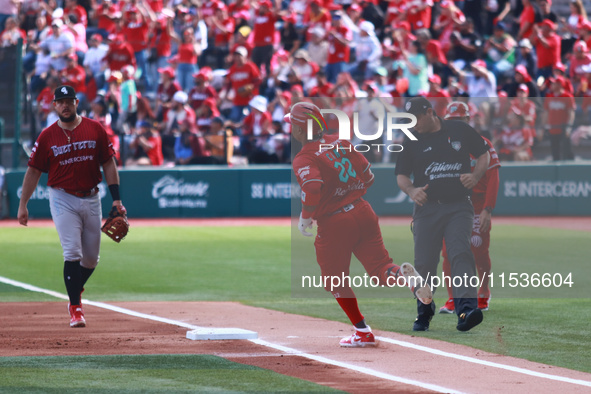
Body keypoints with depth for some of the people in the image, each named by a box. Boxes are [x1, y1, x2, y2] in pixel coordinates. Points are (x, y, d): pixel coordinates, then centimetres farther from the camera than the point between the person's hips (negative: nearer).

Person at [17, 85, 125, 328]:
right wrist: (23, 205, 0)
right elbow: (34, 171, 3)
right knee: (72, 253, -13)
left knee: (91, 257, 8)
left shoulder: (95, 130, 1)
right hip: (63, 200, -2)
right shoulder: (47, 136, -1)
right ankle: (75, 308, -9)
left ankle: (76, 291, 35)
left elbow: (108, 164, 4)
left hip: (91, 199, 2)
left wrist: (116, 198, -3)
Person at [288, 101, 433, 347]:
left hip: (333, 225, -6)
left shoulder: (304, 159, -13)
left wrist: (305, 218, -15)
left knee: (335, 279, 13)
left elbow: (312, 187, -30)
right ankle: (403, 275, -29)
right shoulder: (341, 143, 8)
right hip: (363, 213, 6)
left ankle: (362, 333, 15)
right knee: (379, 266, 6)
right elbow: (368, 177, 10)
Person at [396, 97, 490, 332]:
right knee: (424, 263, 1)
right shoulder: (411, 142, 7)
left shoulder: (460, 131, 5)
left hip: (458, 208, -2)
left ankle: (466, 309, -31)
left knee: (461, 254, -19)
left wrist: (475, 176, -5)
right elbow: (401, 175, 8)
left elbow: (483, 154, 14)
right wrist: (411, 190, -14)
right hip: (427, 209, 2)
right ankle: (424, 314, 20)